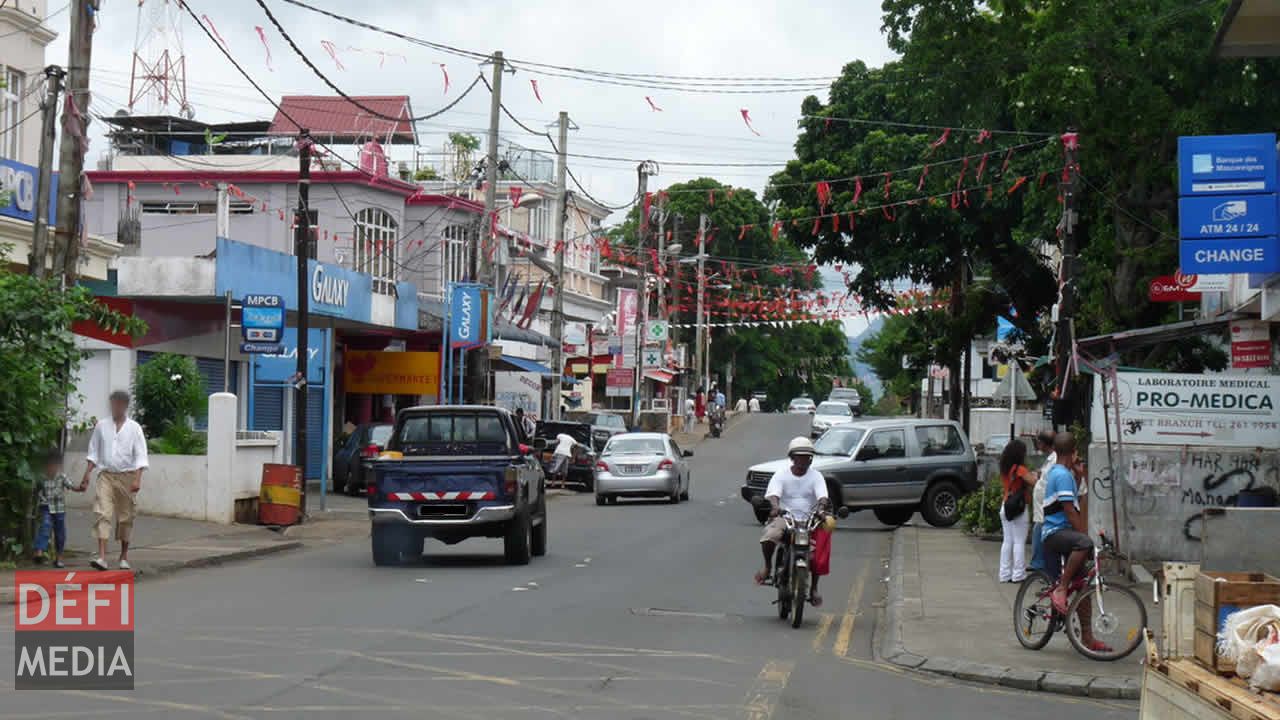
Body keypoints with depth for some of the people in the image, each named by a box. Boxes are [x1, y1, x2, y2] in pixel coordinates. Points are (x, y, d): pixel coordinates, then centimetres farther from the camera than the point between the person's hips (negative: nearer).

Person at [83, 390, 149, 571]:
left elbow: (140, 456, -5)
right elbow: (93, 452, 12)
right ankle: (102, 557, -21)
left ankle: (124, 557, 22)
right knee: (102, 514, -14)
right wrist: (87, 474, 5)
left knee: (125, 517, 7)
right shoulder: (101, 426, 6)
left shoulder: (134, 428, -1)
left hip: (126, 476, -1)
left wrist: (137, 479, -14)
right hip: (106, 475, 1)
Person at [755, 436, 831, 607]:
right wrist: (775, 506, -37)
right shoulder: (781, 475, 3)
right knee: (769, 537, -32)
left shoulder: (816, 476, 6)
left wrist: (821, 507, -35)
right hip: (784, 517, -1)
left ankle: (814, 588, 0)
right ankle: (768, 567, -2)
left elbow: (823, 497, -10)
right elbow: (773, 494, -13)